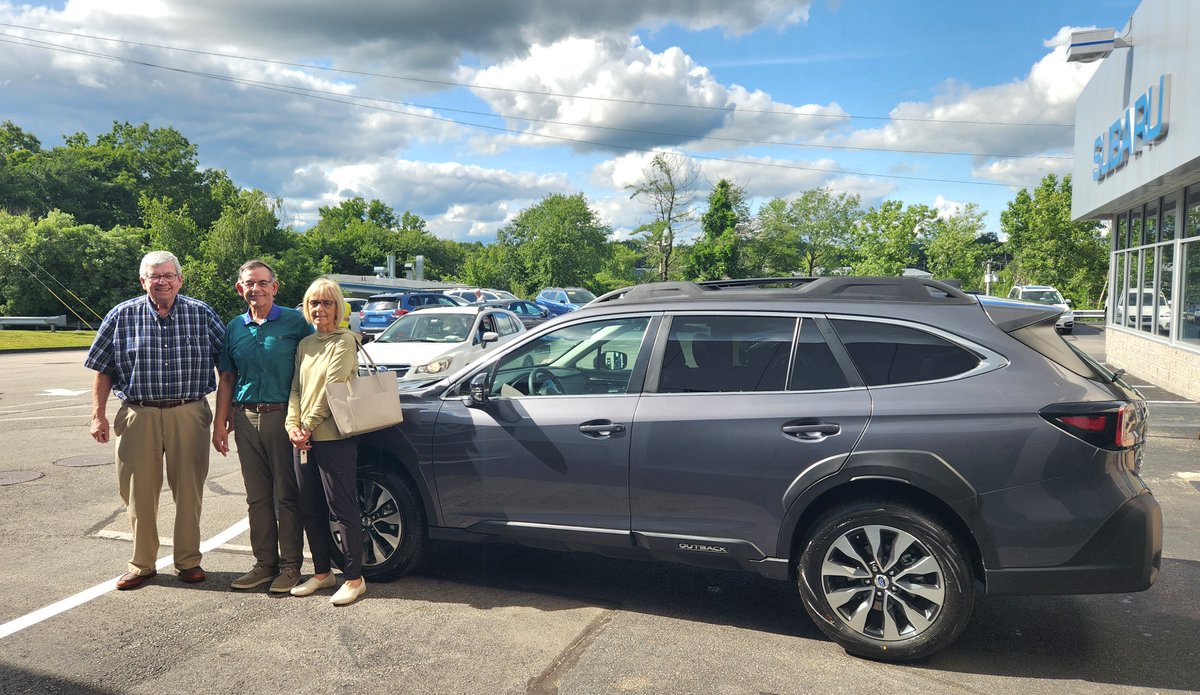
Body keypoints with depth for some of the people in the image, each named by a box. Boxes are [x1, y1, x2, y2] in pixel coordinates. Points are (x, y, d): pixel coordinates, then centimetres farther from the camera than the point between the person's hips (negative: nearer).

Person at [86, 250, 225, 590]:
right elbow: (103, 370, 8)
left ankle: (188, 561, 21)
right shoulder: (122, 316, 4)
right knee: (139, 493, 7)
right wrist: (98, 415, 3)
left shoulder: (203, 314, 2)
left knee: (189, 490, 6)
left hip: (189, 414, 0)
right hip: (138, 415, 1)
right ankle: (142, 564, 23)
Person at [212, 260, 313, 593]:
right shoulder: (234, 328, 12)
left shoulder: (295, 322, -2)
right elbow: (227, 379, 16)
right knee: (257, 496, 10)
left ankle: (290, 565, 10)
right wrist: (220, 423, 10)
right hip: (246, 418, 5)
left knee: (287, 495, 1)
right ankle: (264, 563, 20)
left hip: (283, 416, -4)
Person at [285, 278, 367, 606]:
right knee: (310, 509, 12)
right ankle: (322, 572, 26)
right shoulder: (305, 344, 15)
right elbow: (296, 389, 12)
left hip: (334, 437, -7)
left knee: (342, 508, -3)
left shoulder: (344, 340, -7)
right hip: (304, 439, 7)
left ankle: (354, 578, 6)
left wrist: (308, 425, -11)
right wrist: (293, 426, -3)